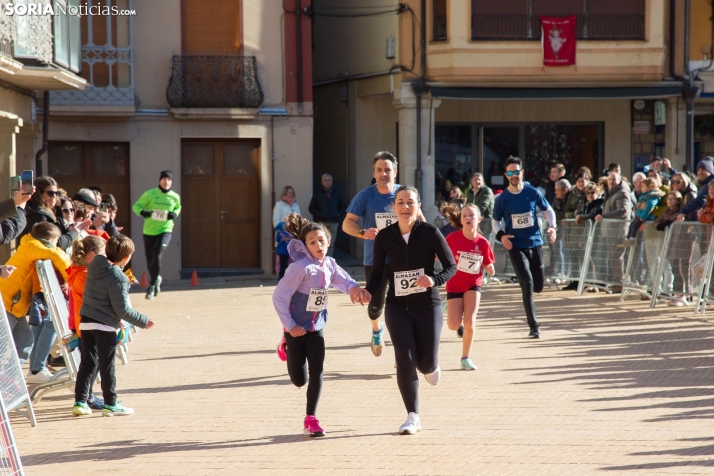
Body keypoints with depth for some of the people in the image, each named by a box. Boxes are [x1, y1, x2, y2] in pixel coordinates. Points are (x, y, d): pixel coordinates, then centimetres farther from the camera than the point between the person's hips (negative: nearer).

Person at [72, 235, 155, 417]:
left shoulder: (95, 264, 0)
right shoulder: (118, 278, -20)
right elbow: (123, 310, -16)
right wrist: (143, 321, -6)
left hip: (86, 322, 7)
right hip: (105, 326, -7)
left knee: (87, 363, 11)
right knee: (107, 366, 3)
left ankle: (80, 402, 11)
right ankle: (110, 404, 11)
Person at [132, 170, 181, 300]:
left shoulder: (175, 197, 1)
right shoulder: (150, 194, -6)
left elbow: (178, 207, 21)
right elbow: (136, 206, 0)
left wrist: (175, 214, -2)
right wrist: (142, 212, -22)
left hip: (165, 231, -1)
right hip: (149, 231, 1)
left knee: (157, 257, -20)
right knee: (149, 260, 10)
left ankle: (152, 286, -6)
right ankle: (156, 279, 42)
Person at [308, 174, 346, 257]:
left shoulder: (336, 193, 12)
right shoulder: (317, 193, 5)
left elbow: (343, 207, 18)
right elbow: (311, 208, 4)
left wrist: (338, 214, 0)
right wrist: (319, 215, -10)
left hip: (334, 222, 3)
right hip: (321, 222, -3)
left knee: (331, 244, 2)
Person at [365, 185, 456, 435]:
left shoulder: (430, 233, -8)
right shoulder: (384, 237, -1)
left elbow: (451, 266, -4)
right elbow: (377, 272, 5)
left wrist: (434, 280, -24)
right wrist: (368, 291, -16)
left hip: (428, 305, -1)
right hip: (397, 306, 1)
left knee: (426, 363, -1)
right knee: (405, 359, -12)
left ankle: (430, 366, 40)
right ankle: (413, 417, -1)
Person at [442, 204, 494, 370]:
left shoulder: (483, 242, -11)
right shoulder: (453, 238, -15)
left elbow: (488, 266, 0)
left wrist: (490, 269, -20)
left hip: (473, 284, 0)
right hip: (454, 285, 0)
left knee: (470, 321, -12)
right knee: (454, 325, -6)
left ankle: (466, 357, 5)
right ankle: (461, 325, 35)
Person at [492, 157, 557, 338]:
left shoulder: (532, 192, -1)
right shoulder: (502, 199, -2)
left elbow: (548, 210, 11)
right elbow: (496, 221, 10)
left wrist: (552, 227, -6)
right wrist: (501, 235, -10)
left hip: (535, 243, 2)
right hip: (516, 246, -2)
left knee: (538, 286, 4)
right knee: (527, 283, -15)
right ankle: (534, 326, -9)